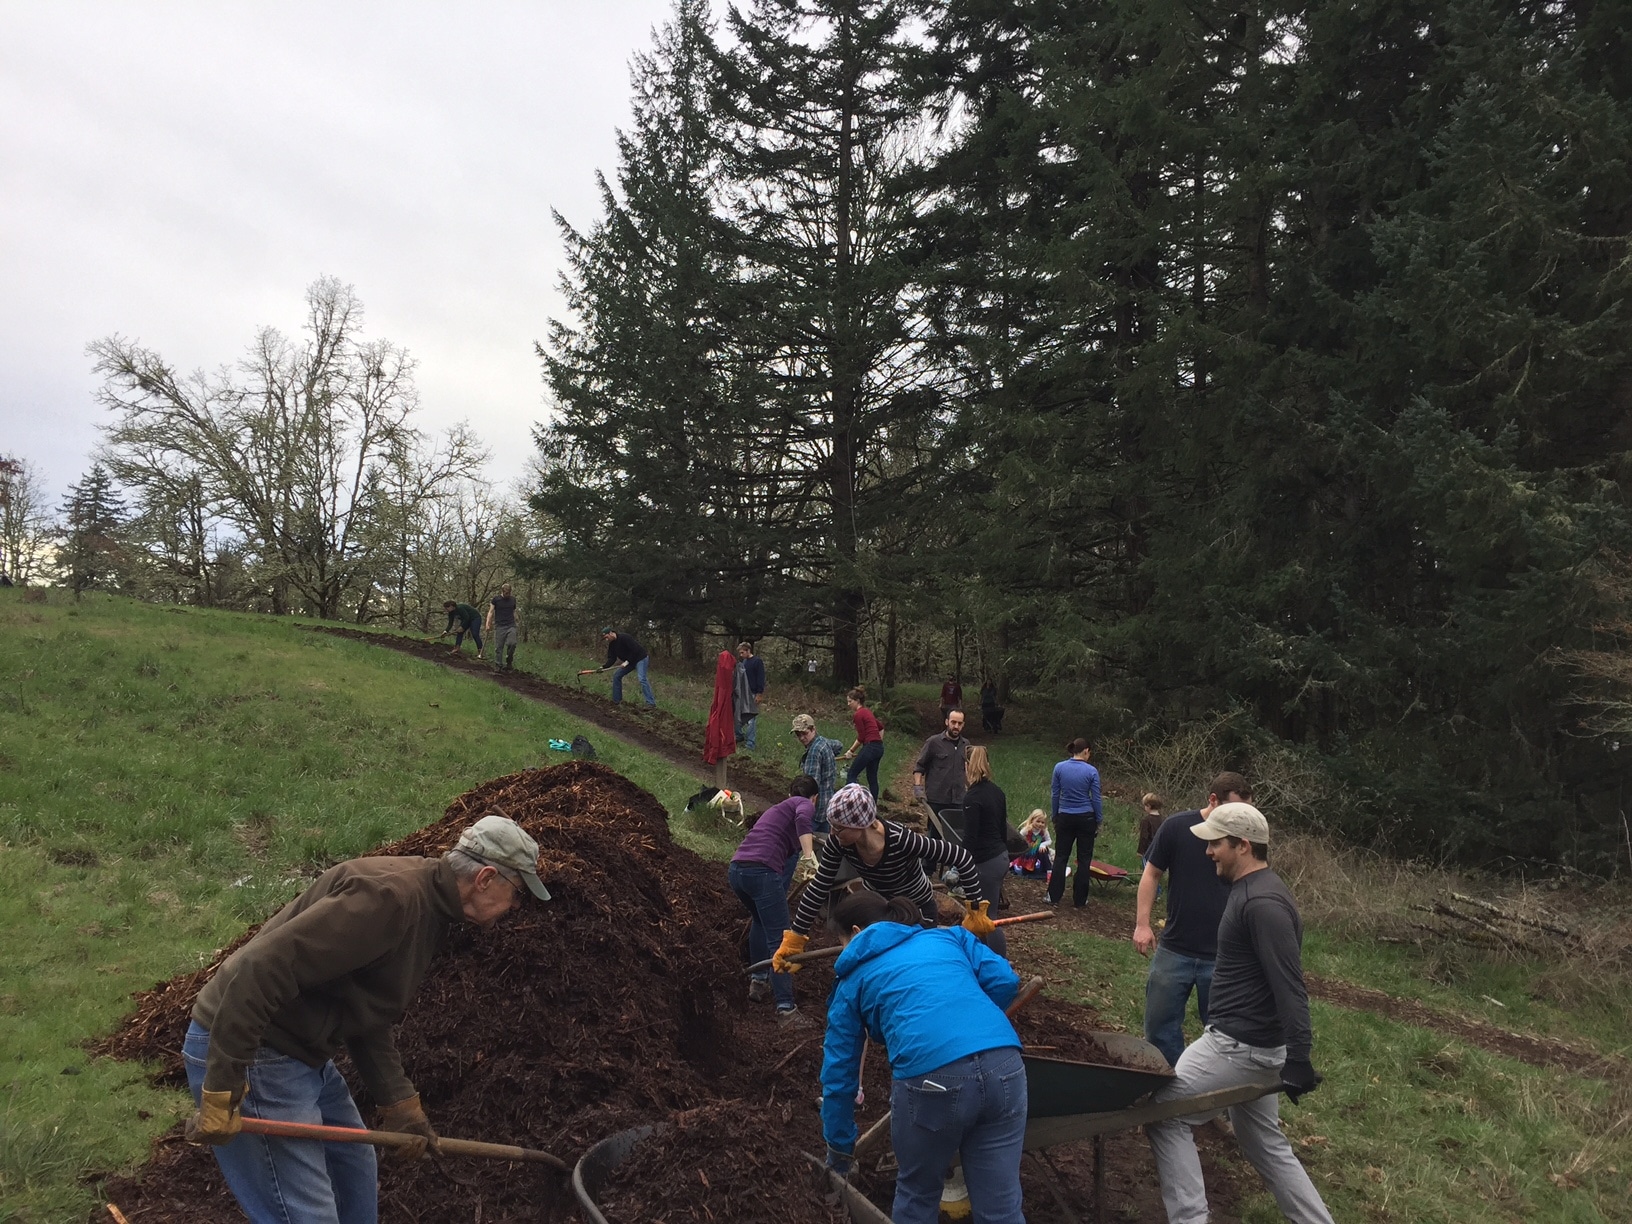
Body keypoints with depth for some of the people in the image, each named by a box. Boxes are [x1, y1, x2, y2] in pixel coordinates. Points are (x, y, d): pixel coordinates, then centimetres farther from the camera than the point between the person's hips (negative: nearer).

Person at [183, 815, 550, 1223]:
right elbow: (261, 969, -31)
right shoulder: (390, 896, -26)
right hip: (244, 1053, -10)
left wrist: (399, 1102, 18)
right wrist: (221, 1090, -27)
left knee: (356, 1176, 23)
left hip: (302, 1052, 10)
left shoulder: (429, 908, 8)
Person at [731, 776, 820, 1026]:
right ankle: (786, 1010, -7)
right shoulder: (805, 804, 11)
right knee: (780, 939, -4)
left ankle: (758, 982, 37)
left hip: (736, 870, 8)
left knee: (761, 920, 33)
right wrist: (809, 854, -26)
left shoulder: (776, 808, 33)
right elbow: (802, 818, -16)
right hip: (761, 871, -8)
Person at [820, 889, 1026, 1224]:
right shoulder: (947, 937, 28)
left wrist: (840, 1146, 37)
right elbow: (1005, 981, 15)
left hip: (931, 1080, -3)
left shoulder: (854, 979, 23)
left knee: (917, 1195, 25)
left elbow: (839, 1071, 25)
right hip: (1004, 1067, 3)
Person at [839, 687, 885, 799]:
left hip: (869, 747, -9)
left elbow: (861, 738, -12)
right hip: (879, 748, 9)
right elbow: (881, 727, 29)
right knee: (872, 778, 12)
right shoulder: (867, 712, 17)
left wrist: (851, 751, -3)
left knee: (851, 775, -4)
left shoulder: (858, 714, -11)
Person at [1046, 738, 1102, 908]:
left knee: (1061, 857, 10)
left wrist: (1054, 817, 11)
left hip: (1065, 817, 2)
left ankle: (1054, 897, 9)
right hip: (1086, 818, -2)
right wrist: (1098, 822, 5)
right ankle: (1079, 900, 11)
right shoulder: (1091, 771, -8)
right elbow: (1096, 799, -5)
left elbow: (1054, 795, 1)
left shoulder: (1059, 768, -3)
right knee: (1084, 859, 8)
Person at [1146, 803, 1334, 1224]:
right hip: (1249, 1041, 11)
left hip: (1239, 1044, -11)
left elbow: (1289, 987, -25)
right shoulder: (1253, 891, 11)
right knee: (1265, 1142, 21)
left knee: (1165, 1116, -3)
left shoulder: (1262, 903, -21)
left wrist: (1298, 1058, -27)